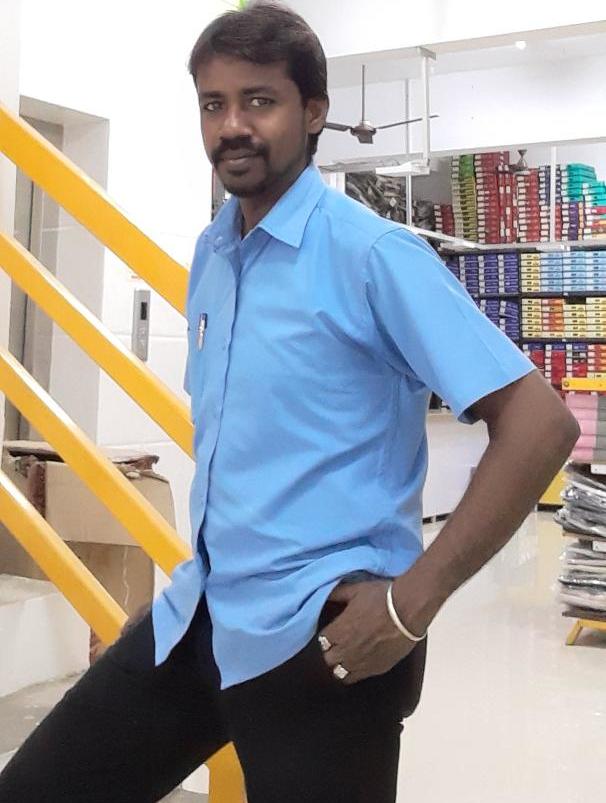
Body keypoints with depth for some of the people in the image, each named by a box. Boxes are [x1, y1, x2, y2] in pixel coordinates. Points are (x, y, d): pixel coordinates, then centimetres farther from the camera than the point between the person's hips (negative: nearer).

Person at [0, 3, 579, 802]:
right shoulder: (209, 253, 9)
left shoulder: (370, 252, -15)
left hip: (320, 636, -7)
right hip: (195, 614, 7)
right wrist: (211, 560, 17)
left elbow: (539, 423, -21)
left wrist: (412, 601, -20)